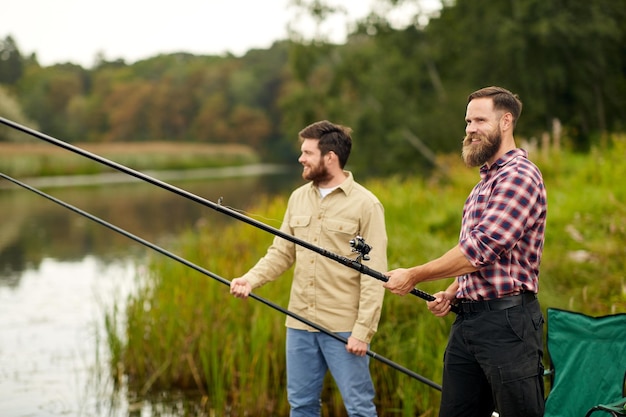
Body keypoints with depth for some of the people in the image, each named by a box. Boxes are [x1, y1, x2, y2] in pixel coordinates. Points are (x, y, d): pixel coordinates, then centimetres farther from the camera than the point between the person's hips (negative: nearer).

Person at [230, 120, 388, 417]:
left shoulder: (365, 204, -9)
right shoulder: (298, 198, 9)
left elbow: (374, 275, -11)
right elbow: (281, 253, 12)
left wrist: (363, 331, -16)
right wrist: (251, 279, -7)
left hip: (343, 328, -6)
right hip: (300, 323, 6)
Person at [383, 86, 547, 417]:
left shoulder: (519, 176, -11)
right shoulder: (486, 181, 21)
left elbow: (481, 249, -19)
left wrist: (413, 276, -12)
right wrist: (451, 294, 10)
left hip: (507, 319, -10)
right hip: (467, 320, 10)